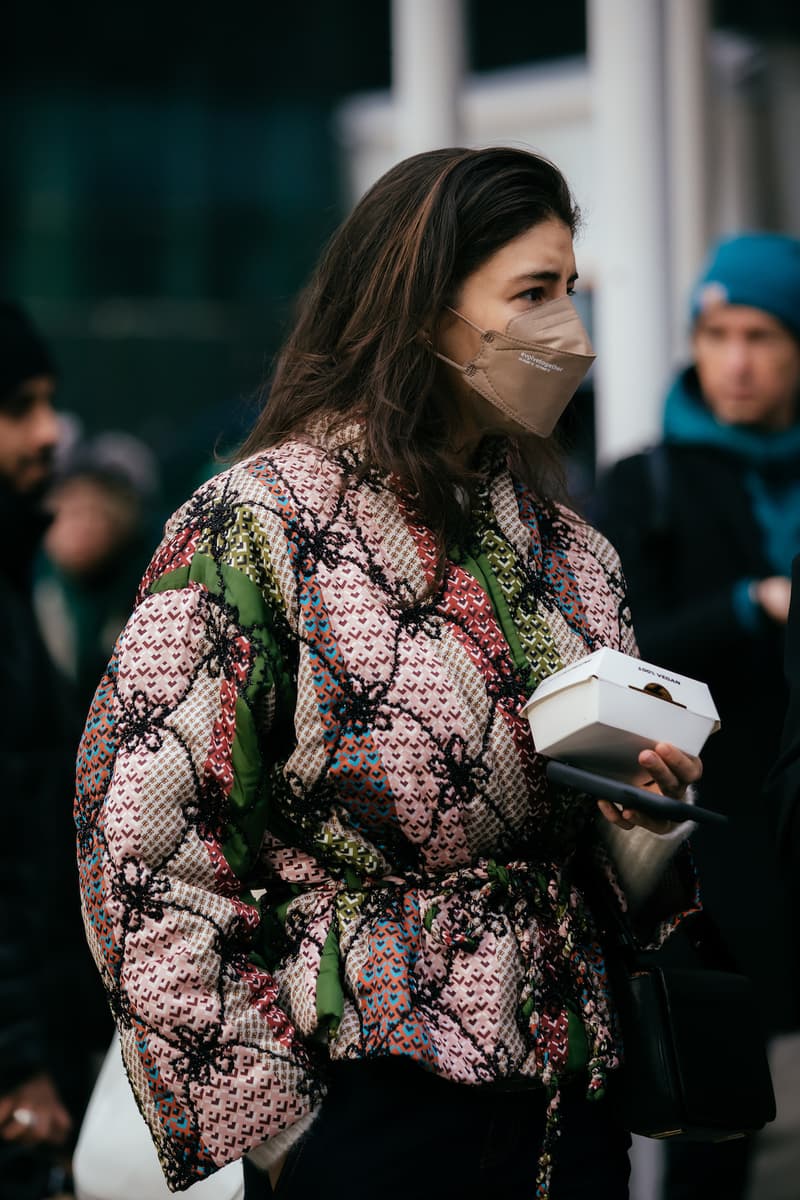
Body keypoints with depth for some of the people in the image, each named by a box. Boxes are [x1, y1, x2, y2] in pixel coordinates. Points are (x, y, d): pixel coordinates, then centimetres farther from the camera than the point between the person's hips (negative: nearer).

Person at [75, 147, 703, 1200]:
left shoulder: (571, 551, 9)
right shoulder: (261, 524, -10)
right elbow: (144, 847, -13)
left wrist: (651, 806, -8)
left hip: (573, 1109, 6)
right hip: (367, 1111, -6)